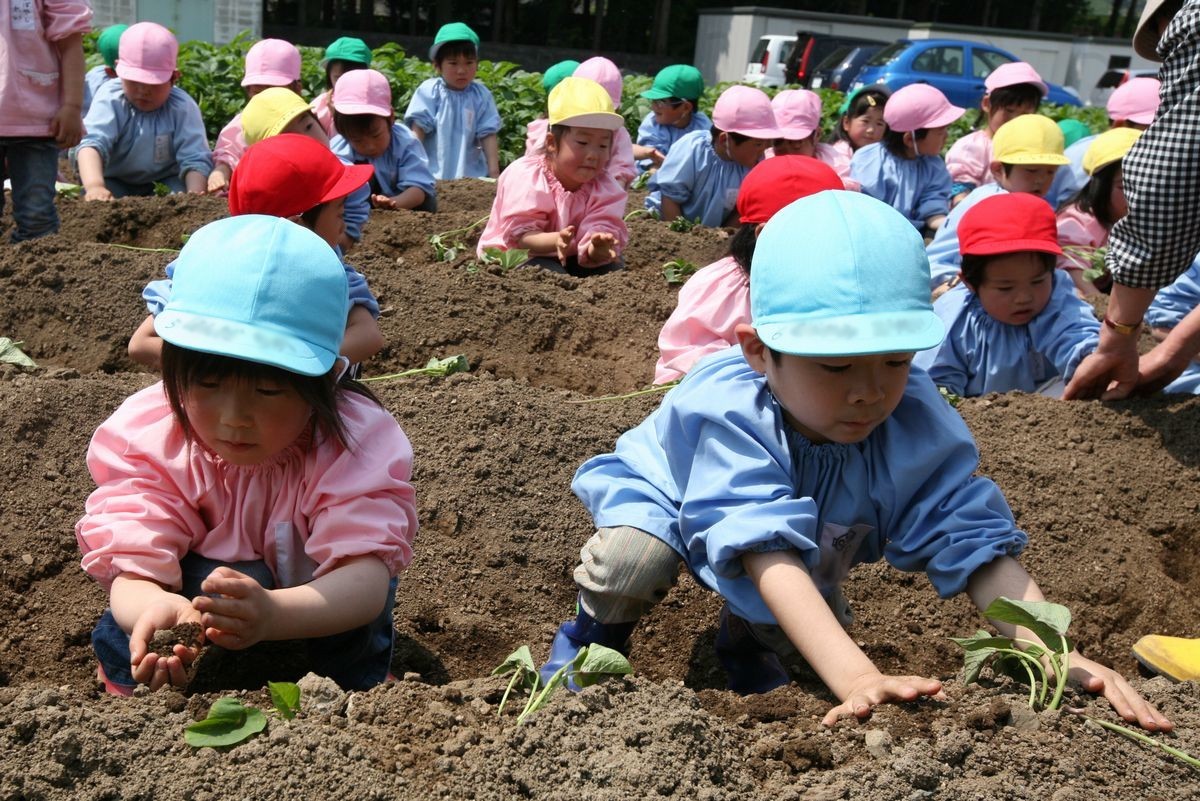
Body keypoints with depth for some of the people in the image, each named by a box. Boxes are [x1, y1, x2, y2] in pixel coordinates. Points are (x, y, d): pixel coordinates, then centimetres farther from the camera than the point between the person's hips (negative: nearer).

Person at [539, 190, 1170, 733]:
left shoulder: (916, 424, -31)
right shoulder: (730, 408, -45)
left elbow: (974, 544, -35)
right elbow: (768, 550, -55)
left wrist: (1057, 657, -51)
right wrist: (857, 678, -67)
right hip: (664, 493, -4)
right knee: (633, 555, -33)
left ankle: (743, 638, 27)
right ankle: (595, 635, 2)